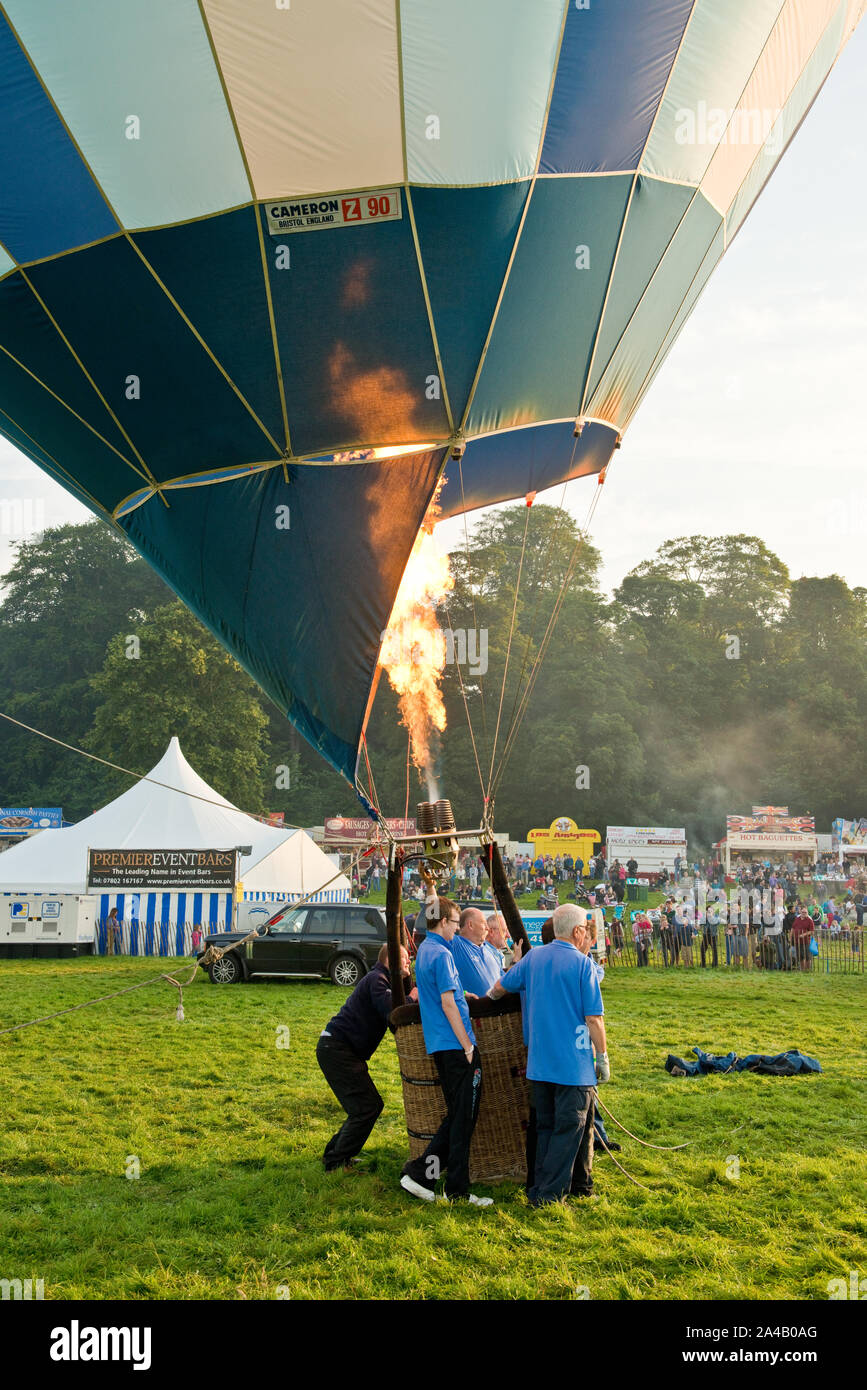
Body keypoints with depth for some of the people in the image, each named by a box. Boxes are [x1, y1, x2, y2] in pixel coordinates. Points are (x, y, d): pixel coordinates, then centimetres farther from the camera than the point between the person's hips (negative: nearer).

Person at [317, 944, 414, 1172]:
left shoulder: (383, 981, 19)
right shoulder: (376, 980, -14)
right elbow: (393, 1013, -28)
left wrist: (408, 982, 4)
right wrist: (411, 999, -13)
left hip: (339, 1049, 11)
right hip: (336, 1048, -10)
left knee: (370, 1105, 14)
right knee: (367, 1107, -11)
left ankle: (334, 1153, 23)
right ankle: (337, 1162, -5)